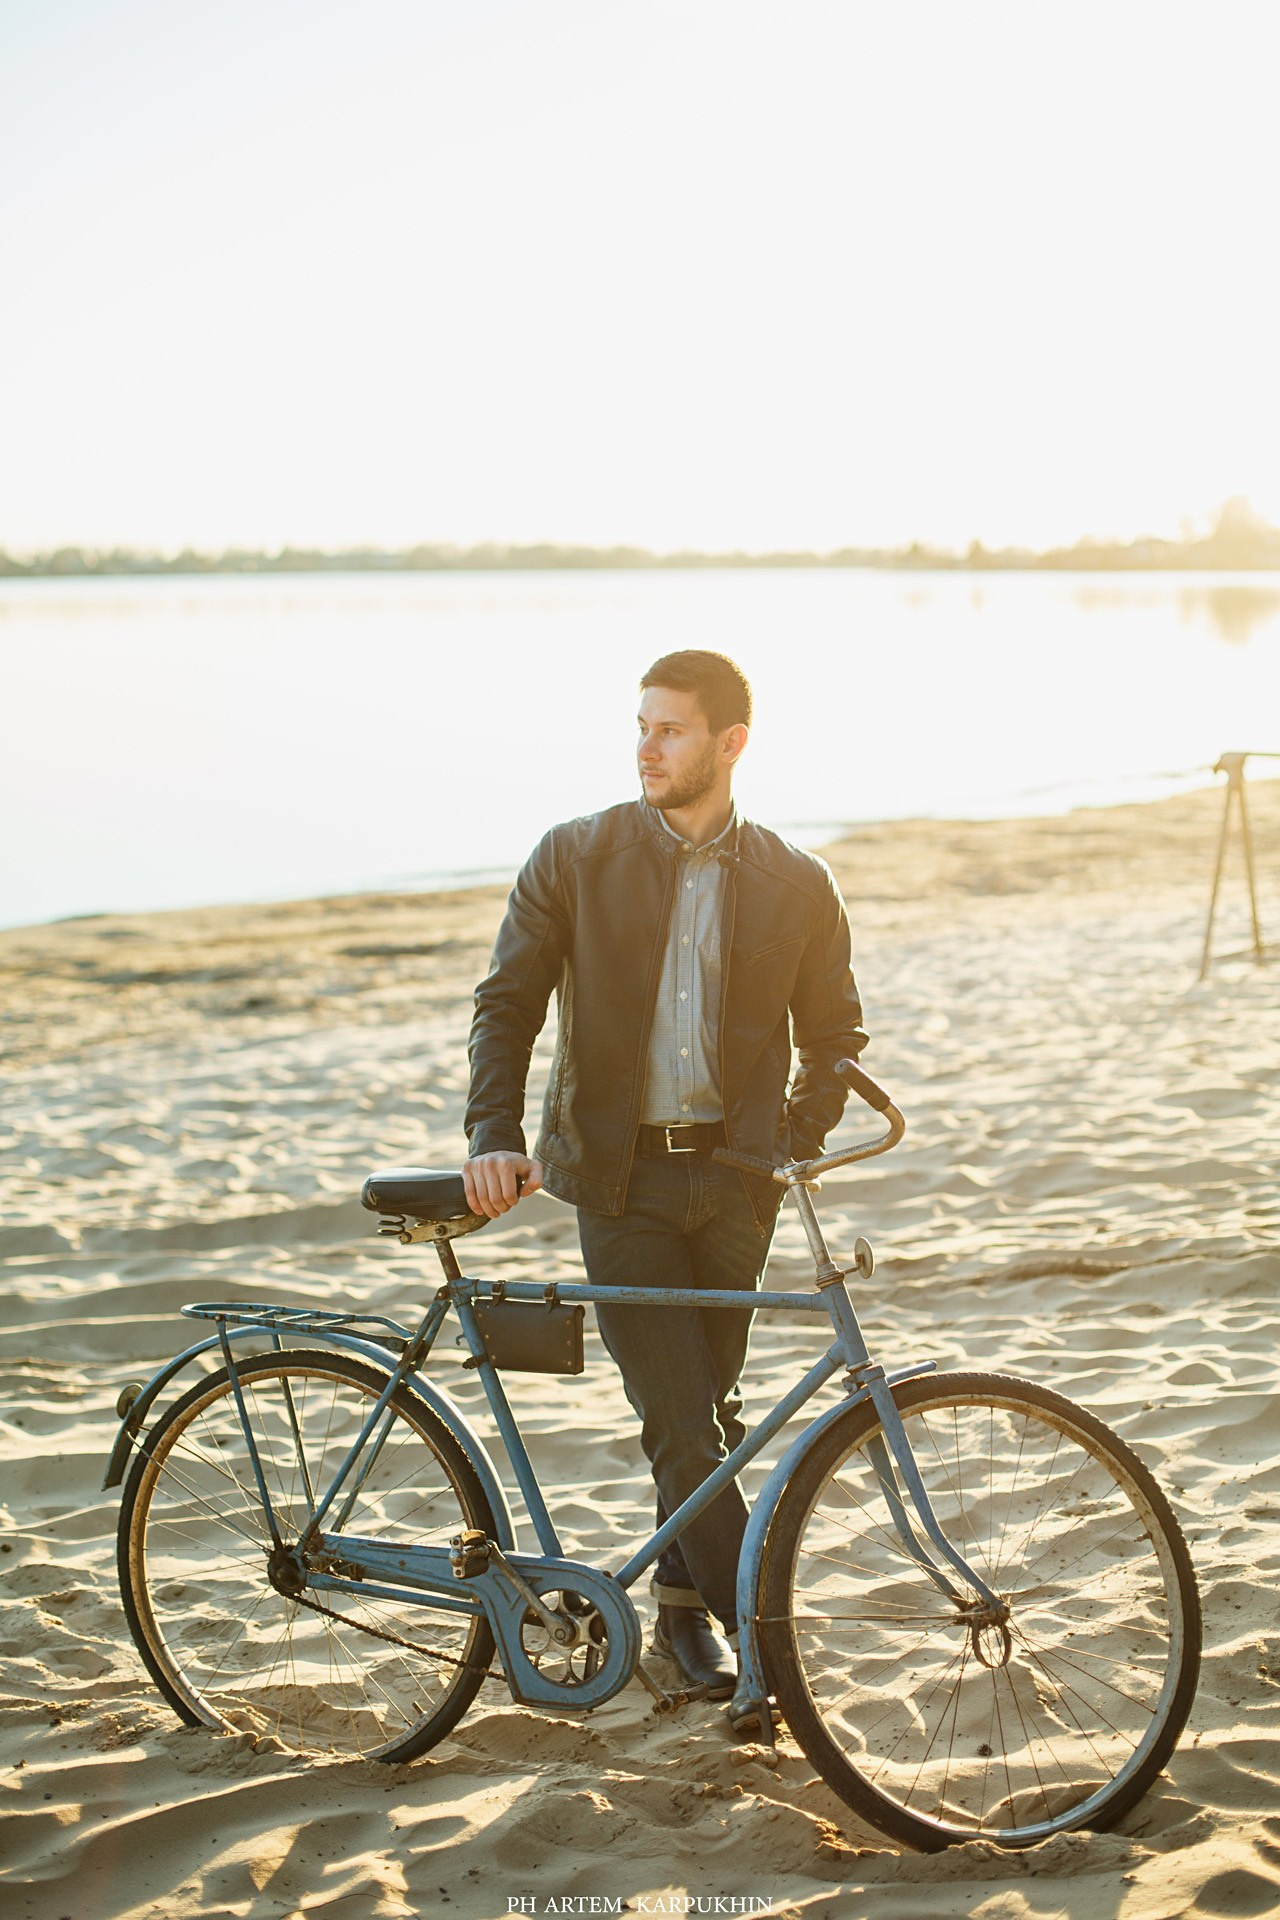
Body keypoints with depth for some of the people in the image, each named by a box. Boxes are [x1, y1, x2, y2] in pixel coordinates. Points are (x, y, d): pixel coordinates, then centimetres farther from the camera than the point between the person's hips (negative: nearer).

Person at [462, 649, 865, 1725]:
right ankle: (765, 1638, 0)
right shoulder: (575, 859, -1)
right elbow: (508, 1002, -1)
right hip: (619, 1175, -2)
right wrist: (495, 1137, -14)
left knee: (707, 1406, 12)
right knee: (679, 1421, -7)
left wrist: (794, 1142, 0)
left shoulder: (797, 886, 2)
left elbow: (833, 1033, 13)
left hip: (732, 1175, 2)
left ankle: (684, 1603, 33)